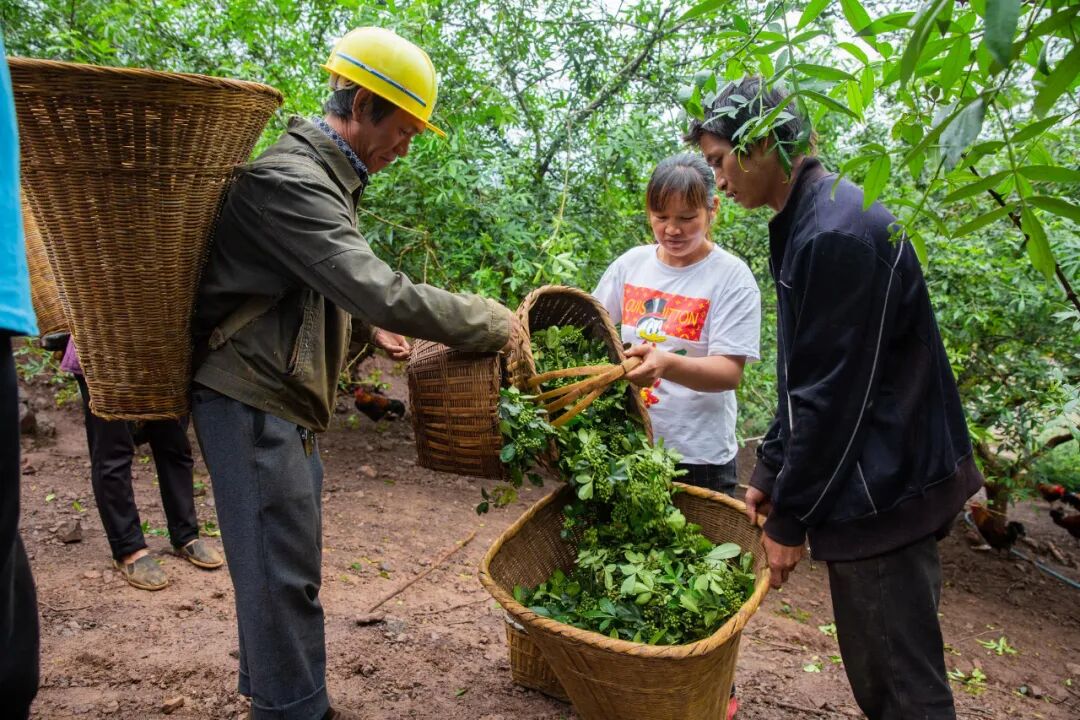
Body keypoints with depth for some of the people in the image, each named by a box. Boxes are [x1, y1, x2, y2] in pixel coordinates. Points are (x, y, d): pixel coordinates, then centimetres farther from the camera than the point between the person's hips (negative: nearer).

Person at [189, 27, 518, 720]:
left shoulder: (325, 178, 14)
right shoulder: (289, 179, -21)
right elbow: (383, 291, -29)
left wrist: (369, 321, 10)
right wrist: (495, 324, -20)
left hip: (284, 402, 10)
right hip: (252, 401, -10)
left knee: (287, 565, 18)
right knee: (283, 575, -3)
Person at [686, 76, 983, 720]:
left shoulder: (837, 233, -21)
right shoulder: (809, 221, 11)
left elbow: (834, 395, -20)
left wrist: (789, 520, -11)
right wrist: (771, 474, 15)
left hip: (882, 493, -9)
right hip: (882, 480, 10)